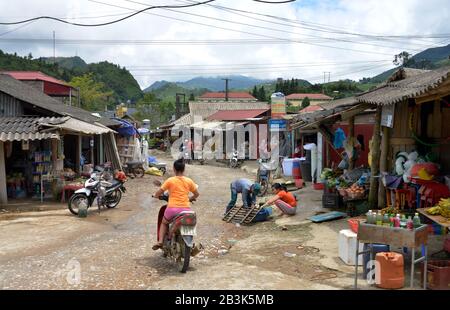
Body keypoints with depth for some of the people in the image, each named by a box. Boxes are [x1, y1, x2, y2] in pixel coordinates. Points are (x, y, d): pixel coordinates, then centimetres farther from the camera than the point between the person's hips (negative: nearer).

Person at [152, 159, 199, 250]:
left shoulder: (170, 180, -3)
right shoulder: (189, 181, 5)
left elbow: (159, 193, -1)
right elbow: (197, 194, 13)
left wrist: (155, 195, 21)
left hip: (172, 208, -2)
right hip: (186, 209, 2)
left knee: (164, 223, 28)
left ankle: (160, 241, 13)